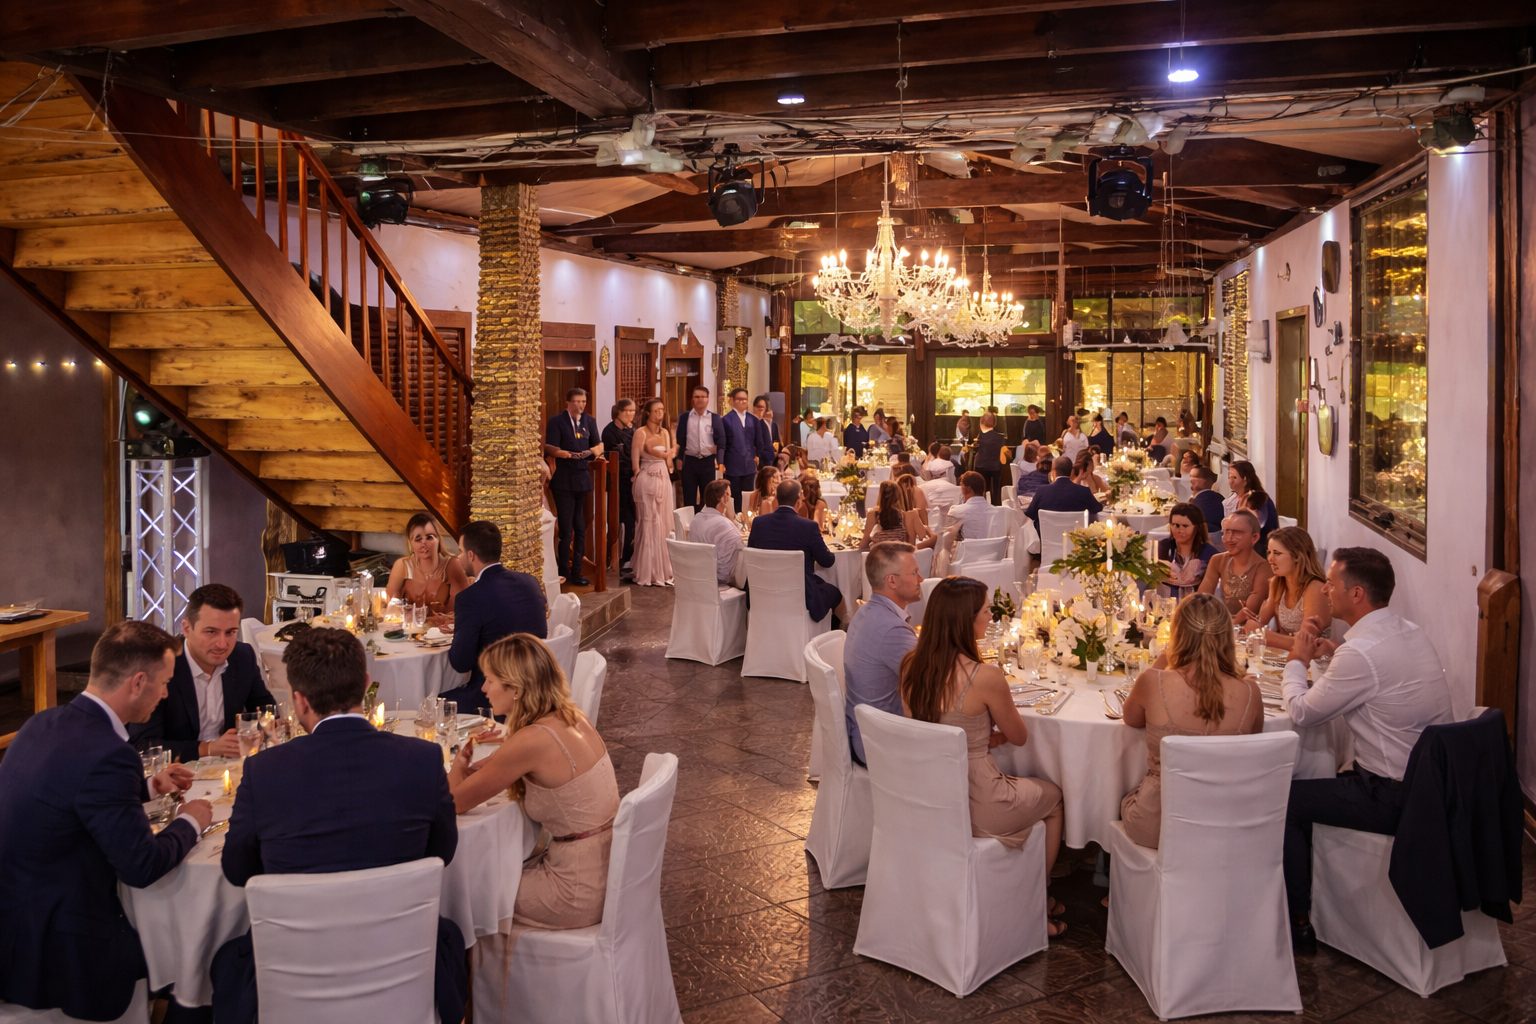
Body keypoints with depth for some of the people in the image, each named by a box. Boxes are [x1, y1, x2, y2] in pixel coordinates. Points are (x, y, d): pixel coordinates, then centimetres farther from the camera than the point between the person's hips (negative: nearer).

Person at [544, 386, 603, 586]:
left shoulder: (589, 421, 12)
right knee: (566, 530, -4)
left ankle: (576, 571, 19)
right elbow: (550, 448, -11)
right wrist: (569, 454, -23)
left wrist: (595, 450, -6)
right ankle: (563, 573, 7)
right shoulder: (557, 421, -4)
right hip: (564, 481, -5)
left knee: (580, 528, 10)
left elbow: (599, 444, 16)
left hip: (583, 479, 5)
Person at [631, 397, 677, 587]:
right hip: (647, 481, -6)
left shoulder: (665, 432, 12)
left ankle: (663, 570, 13)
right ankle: (649, 572, 4)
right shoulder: (640, 432, -7)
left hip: (664, 480, 6)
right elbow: (635, 462, -8)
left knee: (664, 524, 7)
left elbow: (668, 460, 11)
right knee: (650, 525, -4)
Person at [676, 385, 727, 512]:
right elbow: (680, 440, 6)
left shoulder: (715, 418, 2)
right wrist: (679, 459, 1)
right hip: (690, 461, 0)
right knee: (689, 498, 5)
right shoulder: (684, 417, 3)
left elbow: (721, 442, 1)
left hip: (708, 461, 0)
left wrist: (720, 462, -6)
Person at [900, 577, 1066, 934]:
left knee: (1027, 787, 33)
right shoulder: (985, 677, -25)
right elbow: (1019, 737, -7)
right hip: (975, 807, -6)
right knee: (1053, 797, 25)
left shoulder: (911, 665, -6)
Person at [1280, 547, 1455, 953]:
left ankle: (1297, 923, 10)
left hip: (1395, 798, -9)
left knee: (1284, 801, 0)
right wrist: (1333, 651, 9)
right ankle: (1315, 894, 32)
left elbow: (1302, 713, -14)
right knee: (1313, 786, 22)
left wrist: (1297, 660, 2)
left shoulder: (1362, 653, -25)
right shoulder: (1411, 633, 4)